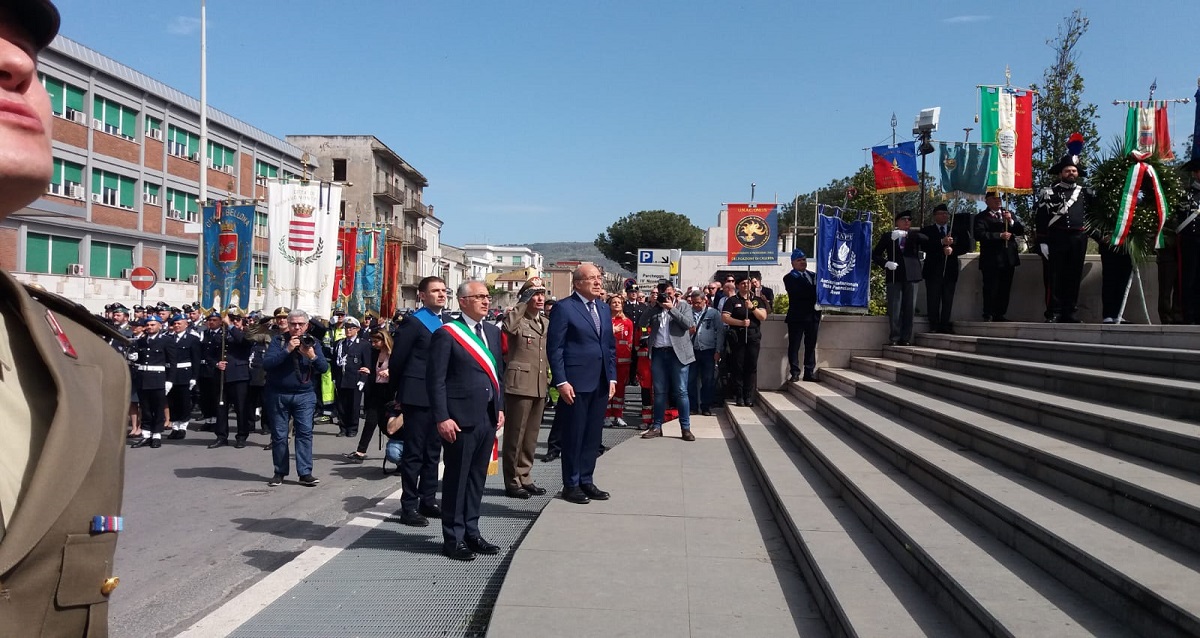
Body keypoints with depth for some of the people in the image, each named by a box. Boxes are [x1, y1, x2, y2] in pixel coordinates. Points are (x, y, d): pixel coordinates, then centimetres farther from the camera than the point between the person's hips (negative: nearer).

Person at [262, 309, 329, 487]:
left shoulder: (313, 342, 4)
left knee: (305, 432, -7)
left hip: (304, 395, 1)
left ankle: (305, 473, -4)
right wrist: (287, 350, -23)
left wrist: (312, 356, -20)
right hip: (277, 395, -1)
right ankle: (280, 472, 16)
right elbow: (266, 363, -15)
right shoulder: (278, 341, -1)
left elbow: (324, 368, -2)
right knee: (279, 435, 5)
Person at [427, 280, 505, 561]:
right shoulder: (446, 334, -9)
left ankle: (471, 532, 27)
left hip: (488, 417, 7)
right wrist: (442, 418, -16)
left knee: (477, 477, 15)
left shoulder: (492, 331, 12)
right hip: (460, 419, -7)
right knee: (456, 479, 4)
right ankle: (453, 539, 14)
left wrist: (500, 407, 10)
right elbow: (436, 380, -11)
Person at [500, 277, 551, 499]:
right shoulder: (516, 319, -6)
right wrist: (523, 303, -25)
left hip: (540, 387, 7)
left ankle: (524, 478, 23)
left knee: (531, 436, 13)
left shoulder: (547, 323, 16)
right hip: (519, 385, -7)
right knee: (515, 435, -1)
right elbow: (507, 327, -32)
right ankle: (512, 481, 7)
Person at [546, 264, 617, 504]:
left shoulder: (604, 309, 15)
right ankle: (571, 485, 13)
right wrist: (561, 382, -15)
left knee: (593, 435, 11)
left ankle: (586, 481, 22)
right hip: (576, 383, -7)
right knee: (574, 436, 2)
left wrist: (612, 377, 10)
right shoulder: (564, 308, -7)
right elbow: (554, 348, -10)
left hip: (601, 383, 7)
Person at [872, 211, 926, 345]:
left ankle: (905, 339, 4)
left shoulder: (914, 236, 14)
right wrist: (886, 263, -10)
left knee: (909, 308, 0)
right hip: (894, 275, -1)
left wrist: (905, 234, -20)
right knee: (894, 308, -6)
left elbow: (926, 239, -9)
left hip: (911, 275, 1)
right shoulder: (888, 236, 11)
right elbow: (875, 254, 9)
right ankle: (894, 338, -2)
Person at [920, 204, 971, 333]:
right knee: (933, 299, -3)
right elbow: (925, 247, -10)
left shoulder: (957, 230, 13)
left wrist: (953, 250, -11)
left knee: (948, 300, 2)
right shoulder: (927, 230, 6)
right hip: (933, 270, -2)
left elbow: (966, 247, 7)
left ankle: (945, 325, 7)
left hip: (950, 270, 2)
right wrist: (942, 242, -22)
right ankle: (934, 326, 1)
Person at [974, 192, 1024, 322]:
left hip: (1008, 259, 5)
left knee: (1005, 289, 9)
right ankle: (988, 316, 1)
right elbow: (979, 234, -15)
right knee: (991, 289, -6)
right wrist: (999, 235, -18)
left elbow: (1021, 231, 11)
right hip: (991, 260, -5)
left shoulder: (1008, 213, 17)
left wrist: (1011, 221, -7)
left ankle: (1000, 315, 16)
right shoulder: (981, 217, 0)